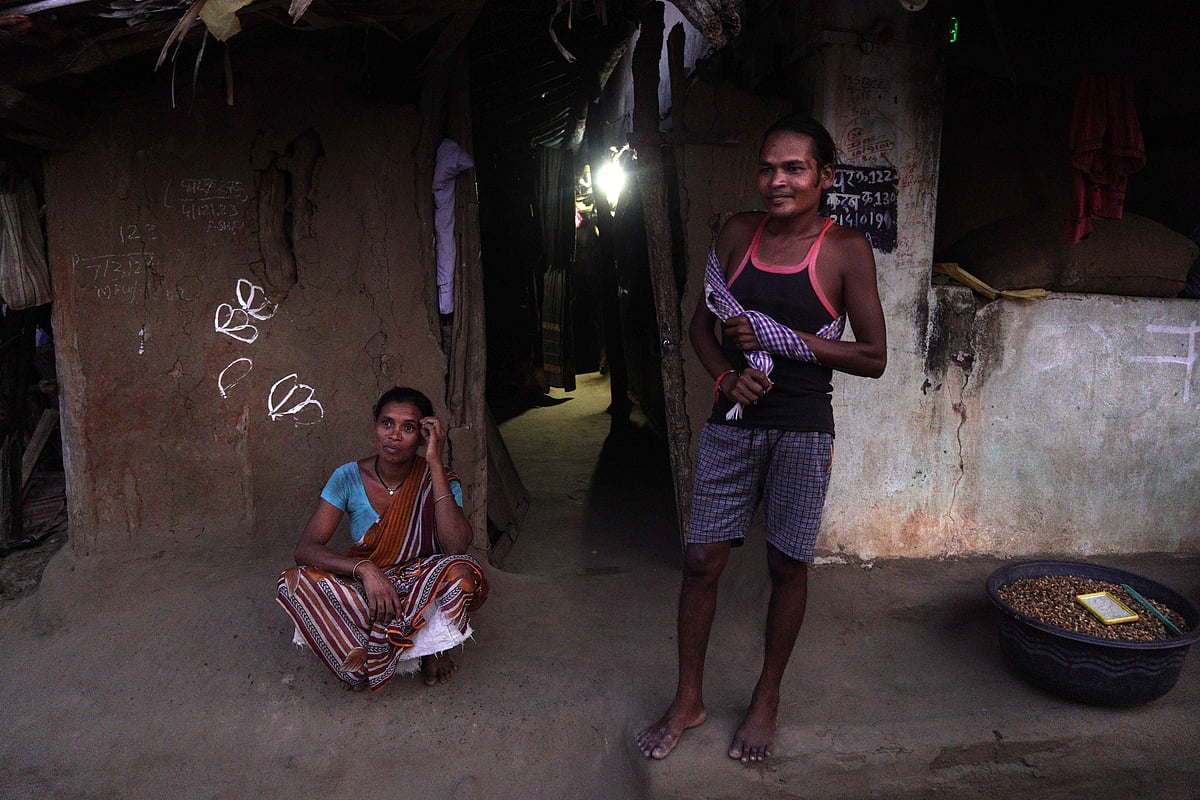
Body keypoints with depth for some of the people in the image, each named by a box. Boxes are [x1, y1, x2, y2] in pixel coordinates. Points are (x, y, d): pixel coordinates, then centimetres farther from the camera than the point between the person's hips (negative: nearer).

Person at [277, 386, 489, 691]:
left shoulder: (436, 480, -12)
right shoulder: (349, 477, -9)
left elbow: (457, 546, -30)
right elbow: (305, 549, -15)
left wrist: (435, 463, -29)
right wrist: (365, 569, -34)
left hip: (423, 591, -1)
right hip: (362, 590, 2)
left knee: (463, 571, -34)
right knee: (294, 582, -26)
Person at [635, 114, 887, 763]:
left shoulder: (845, 249, -6)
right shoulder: (738, 233, 4)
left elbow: (873, 357, -8)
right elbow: (702, 324, 11)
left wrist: (777, 336, -16)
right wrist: (726, 375, -8)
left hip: (802, 428, -3)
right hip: (732, 421, 3)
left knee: (787, 564, 10)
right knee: (701, 560, 6)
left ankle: (767, 698, 33)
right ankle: (688, 700, 25)